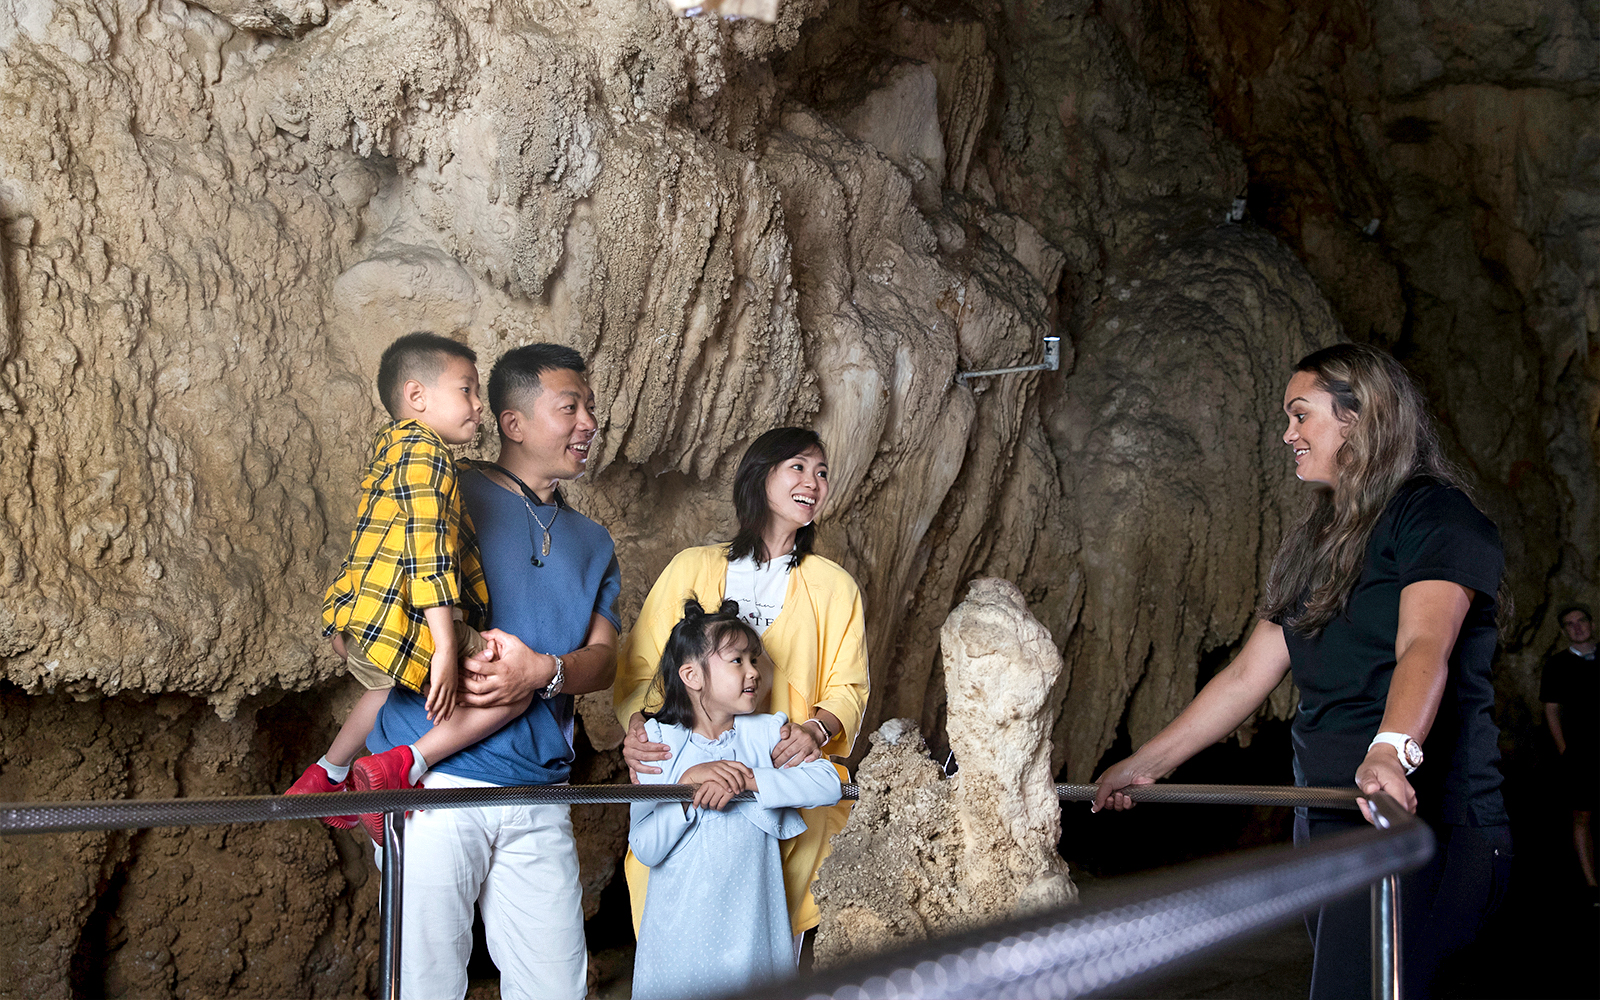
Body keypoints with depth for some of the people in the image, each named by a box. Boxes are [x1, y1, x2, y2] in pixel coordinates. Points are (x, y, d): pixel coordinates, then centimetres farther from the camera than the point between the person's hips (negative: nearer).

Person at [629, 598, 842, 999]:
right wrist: (688, 784, -22)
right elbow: (645, 849, -9)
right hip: (680, 932, -1)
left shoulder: (766, 733, 2)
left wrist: (748, 779, -22)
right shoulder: (658, 743, -2)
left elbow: (829, 784, -14)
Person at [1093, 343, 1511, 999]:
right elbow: (1248, 675, 23)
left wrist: (1391, 751, -41)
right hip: (1323, 819, 8)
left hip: (1421, 819, -8)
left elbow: (1425, 645, -23)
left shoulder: (1437, 517, -5)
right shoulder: (1318, 542, 21)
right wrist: (1145, 765, 22)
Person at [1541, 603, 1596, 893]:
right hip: (1580, 753, -2)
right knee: (1582, 816, -2)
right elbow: (1552, 711, 5)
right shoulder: (1557, 664, 4)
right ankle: (1591, 883, 0)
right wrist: (1565, 751, -3)